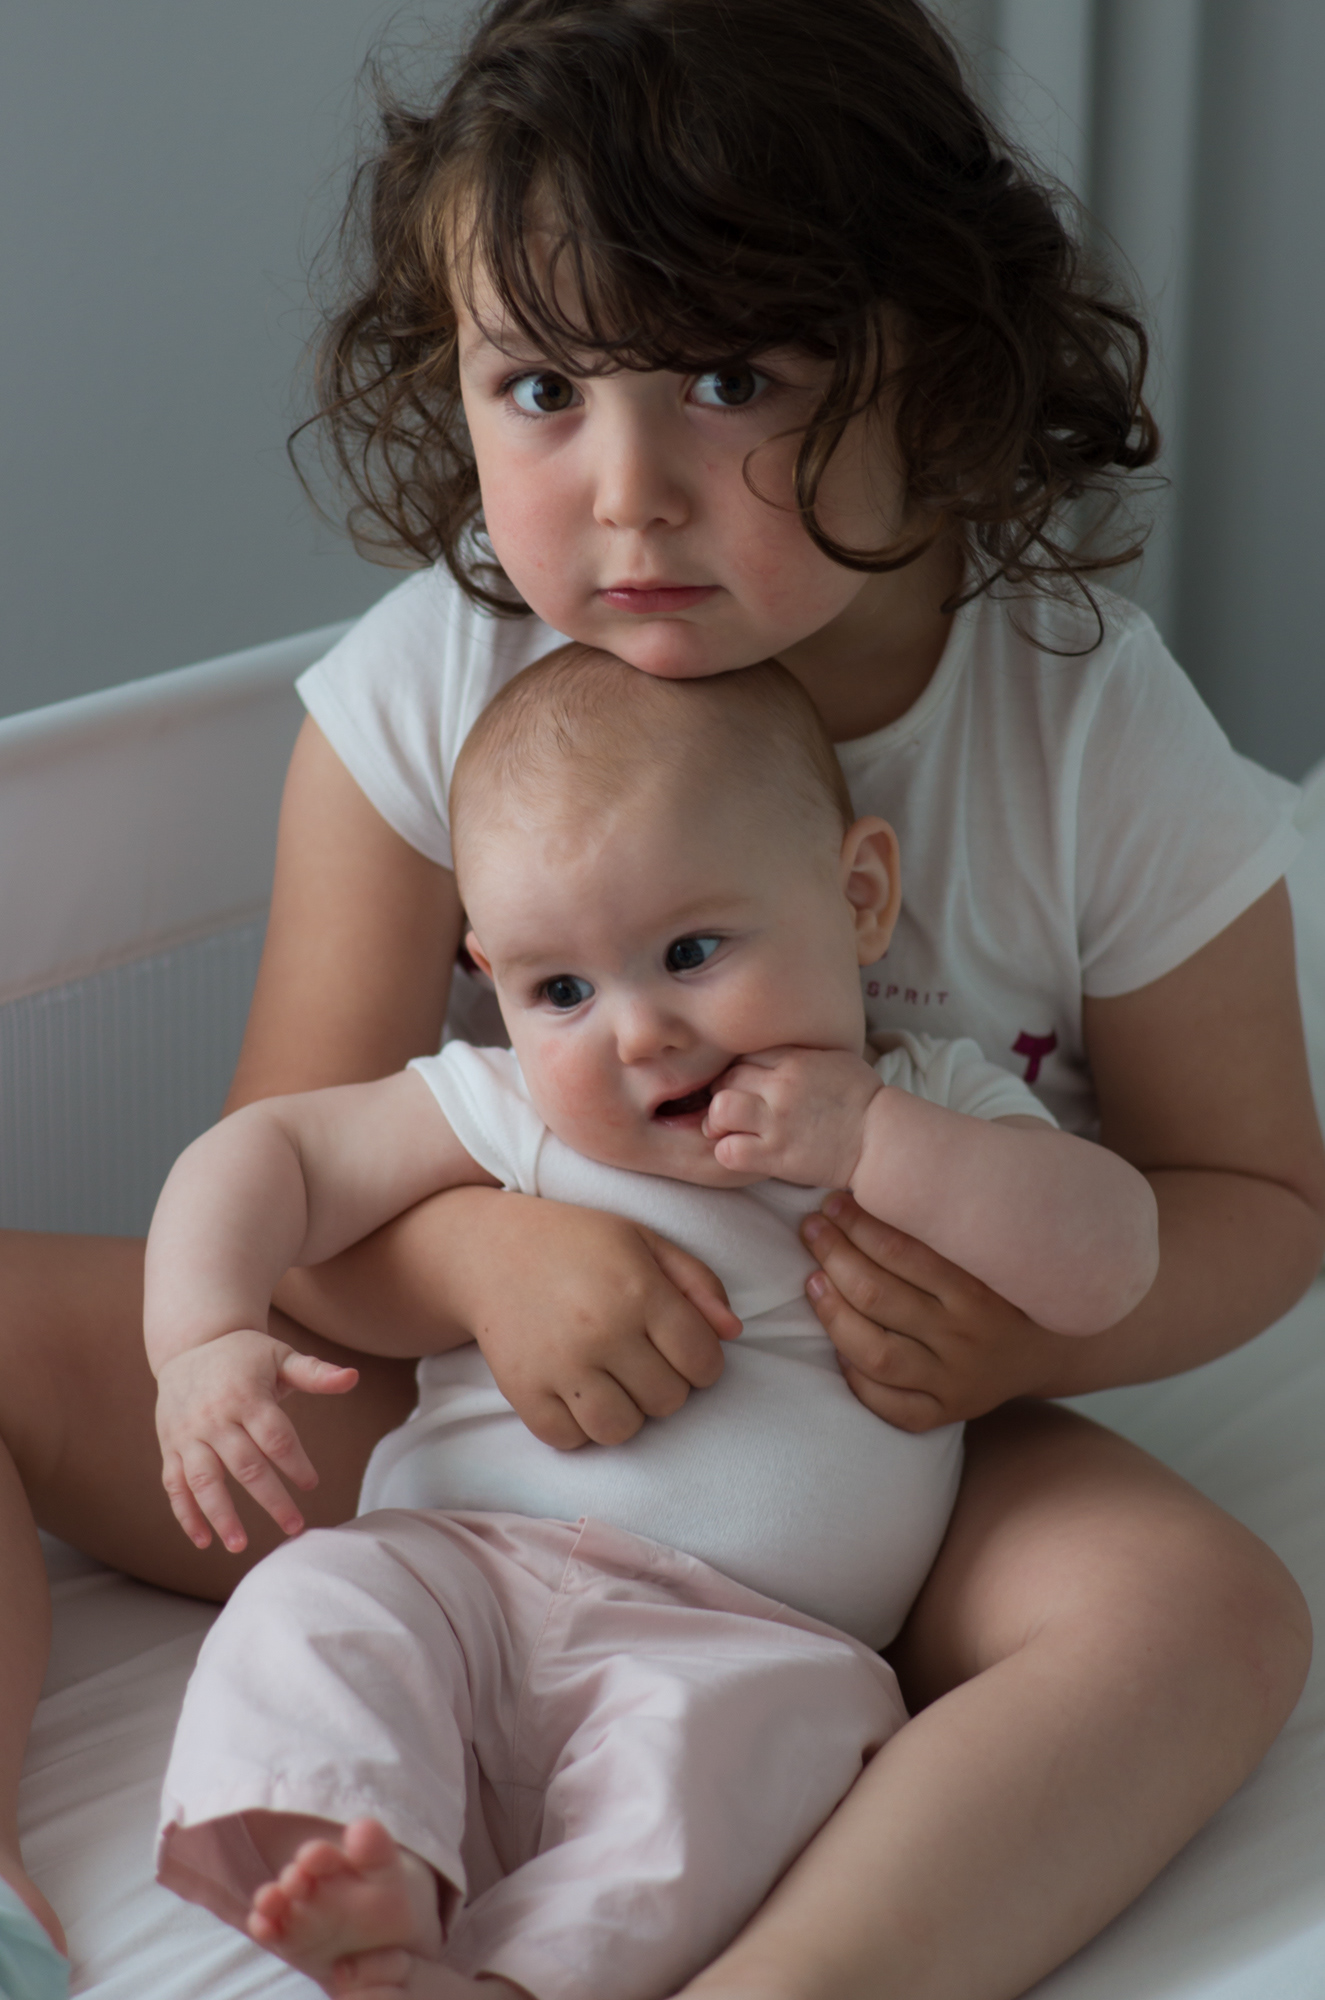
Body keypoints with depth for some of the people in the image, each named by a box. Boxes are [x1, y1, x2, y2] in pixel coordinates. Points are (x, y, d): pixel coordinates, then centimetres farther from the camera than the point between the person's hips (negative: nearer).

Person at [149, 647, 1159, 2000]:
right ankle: (371, 1881, -44)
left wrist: (869, 1139, -13)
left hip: (752, 1637, -2)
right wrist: (205, 1340, -10)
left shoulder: (936, 1115, 9)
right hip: (462, 1574, 2)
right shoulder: (506, 1116, 9)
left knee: (714, 1732, -35)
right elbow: (268, 1153, 9)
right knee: (315, 1607, -28)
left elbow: (1108, 1265, -6)